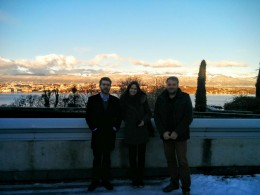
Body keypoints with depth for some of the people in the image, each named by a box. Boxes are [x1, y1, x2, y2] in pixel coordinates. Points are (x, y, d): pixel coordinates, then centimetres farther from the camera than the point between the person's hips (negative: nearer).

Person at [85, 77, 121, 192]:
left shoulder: (115, 100, 3)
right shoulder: (92, 99, -1)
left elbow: (119, 116, 8)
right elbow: (88, 116, 0)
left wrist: (116, 127, -1)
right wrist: (93, 128, -6)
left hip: (110, 134, 1)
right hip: (97, 134, -1)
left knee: (107, 158, 10)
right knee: (97, 158, 7)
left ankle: (105, 180, 20)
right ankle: (95, 181, 19)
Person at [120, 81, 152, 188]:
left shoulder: (142, 99, 0)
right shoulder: (124, 99, 0)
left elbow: (149, 113, 4)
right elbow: (122, 114, 10)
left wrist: (144, 120, -12)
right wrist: (127, 121, 0)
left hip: (142, 131, 1)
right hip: (130, 132, 0)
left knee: (141, 156, 7)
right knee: (132, 156, 3)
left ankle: (140, 179, 17)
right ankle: (134, 180, 14)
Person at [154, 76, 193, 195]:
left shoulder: (185, 98, -6)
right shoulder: (161, 99, 2)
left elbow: (188, 118, -9)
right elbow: (157, 117, 3)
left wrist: (177, 132, -15)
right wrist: (163, 132, -10)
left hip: (180, 135, -3)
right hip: (166, 135, 3)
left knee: (182, 161, -2)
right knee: (170, 160, 11)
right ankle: (174, 183, 27)